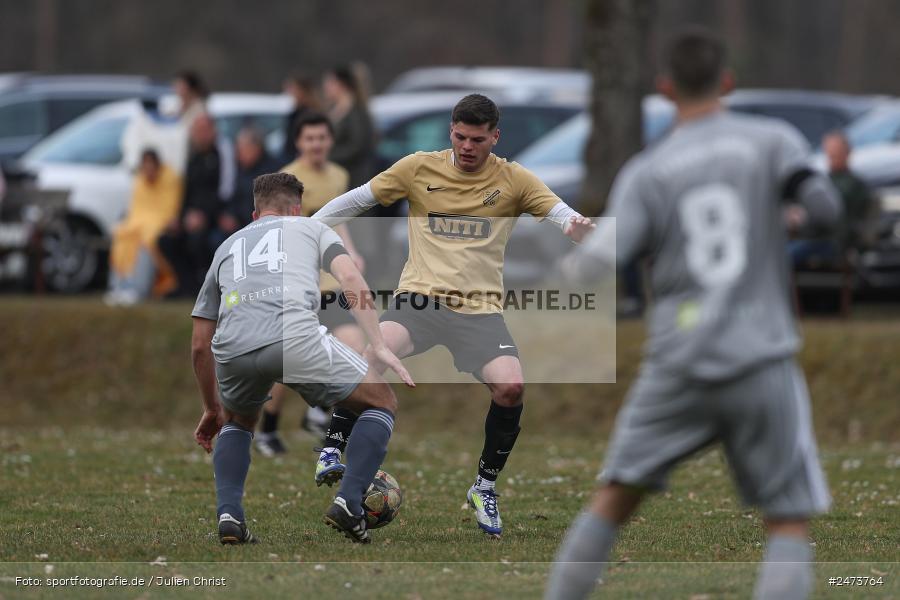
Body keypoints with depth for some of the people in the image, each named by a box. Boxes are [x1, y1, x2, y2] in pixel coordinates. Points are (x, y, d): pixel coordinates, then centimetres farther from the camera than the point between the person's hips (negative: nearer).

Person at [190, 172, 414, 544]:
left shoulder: (227, 247, 37)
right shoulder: (310, 228, 30)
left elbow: (200, 346, 37)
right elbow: (351, 279, 9)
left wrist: (212, 409, 47)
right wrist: (379, 347, 6)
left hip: (233, 347, 4)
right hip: (294, 336, -3)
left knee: (238, 423, 35)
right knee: (382, 404, 17)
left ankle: (228, 514, 13)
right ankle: (348, 503, 1)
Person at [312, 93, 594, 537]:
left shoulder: (514, 180, 5)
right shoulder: (419, 168, 5)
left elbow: (561, 214, -2)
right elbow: (356, 200, 11)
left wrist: (578, 227, -27)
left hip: (480, 309, 1)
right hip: (418, 300, -1)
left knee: (511, 387, -22)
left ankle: (485, 487, 0)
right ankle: (333, 450, -16)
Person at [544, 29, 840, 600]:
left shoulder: (646, 173, 1)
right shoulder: (773, 140, 0)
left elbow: (598, 261, -8)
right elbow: (826, 208, -13)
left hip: (678, 365, 2)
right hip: (761, 361, -1)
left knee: (614, 501, 15)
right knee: (790, 525, 5)